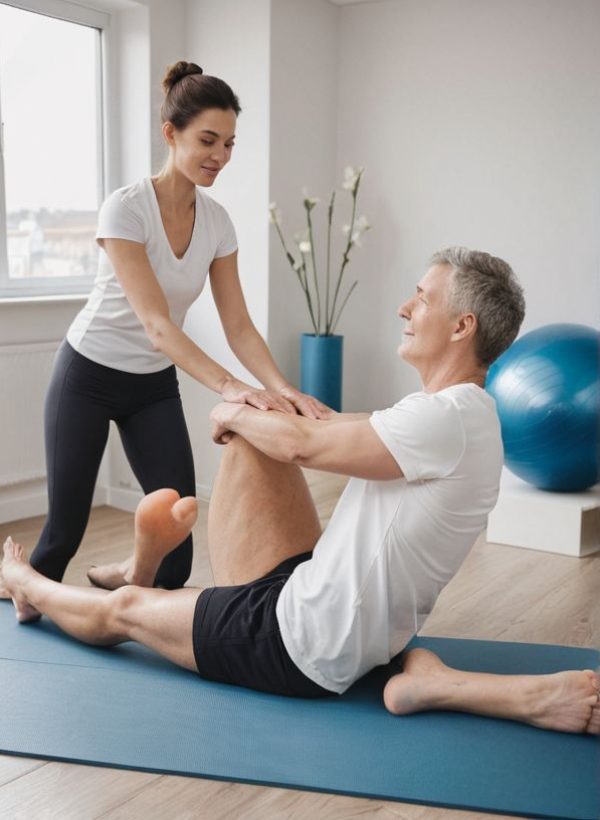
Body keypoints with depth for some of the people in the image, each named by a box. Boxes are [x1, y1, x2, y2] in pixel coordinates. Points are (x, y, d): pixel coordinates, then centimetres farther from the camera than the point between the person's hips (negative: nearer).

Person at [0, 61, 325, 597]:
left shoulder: (217, 220, -6)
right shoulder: (125, 209, -23)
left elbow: (238, 324, -10)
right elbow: (155, 323, -32)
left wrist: (282, 388, -28)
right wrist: (228, 386, -45)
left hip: (155, 384, 5)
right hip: (89, 375, -5)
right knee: (65, 528, 2)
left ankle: (121, 575, 29)